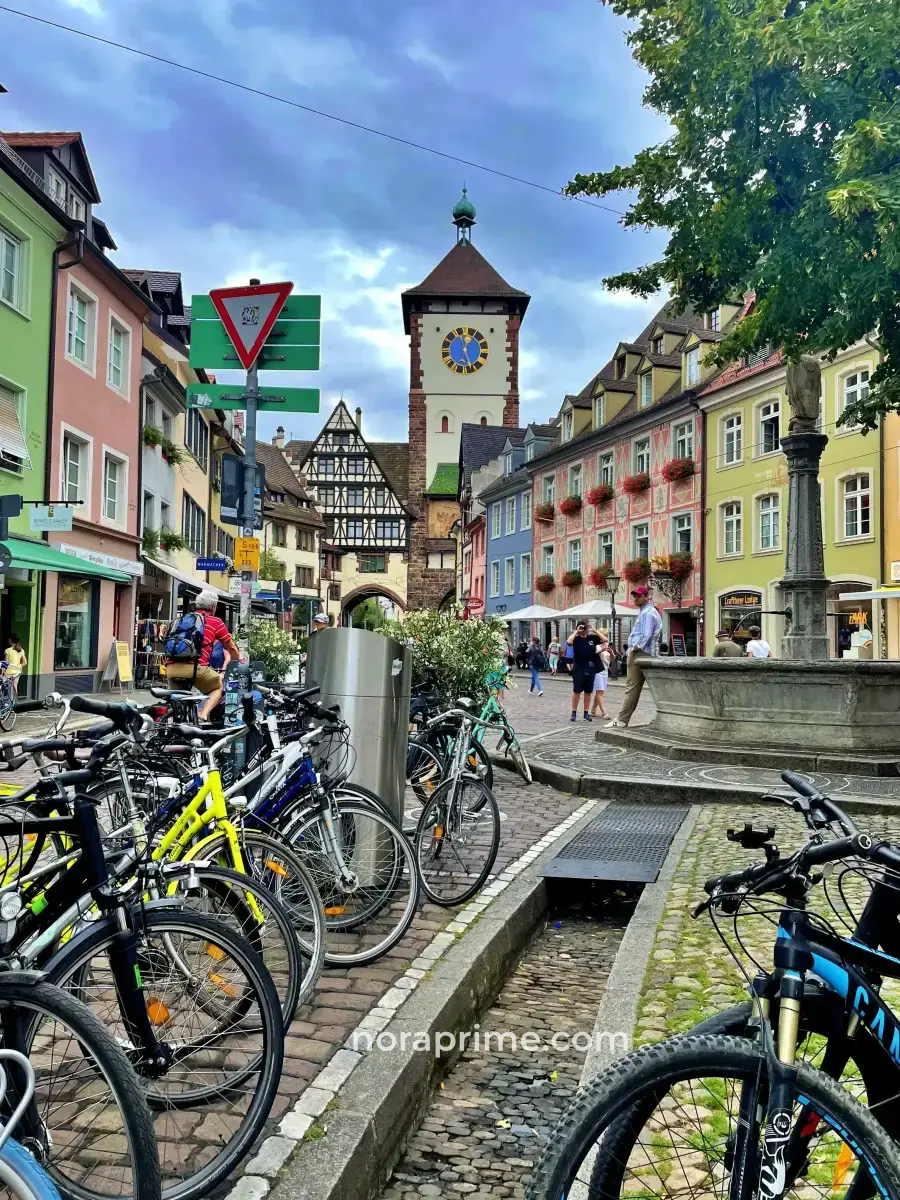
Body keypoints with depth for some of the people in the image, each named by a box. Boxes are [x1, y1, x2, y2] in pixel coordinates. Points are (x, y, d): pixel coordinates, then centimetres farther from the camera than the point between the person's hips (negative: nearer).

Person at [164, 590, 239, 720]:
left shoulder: (182, 620, 28)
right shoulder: (215, 622, 13)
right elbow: (231, 648, 22)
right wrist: (236, 664, 42)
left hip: (170, 668, 5)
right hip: (194, 667, -5)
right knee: (218, 687, 19)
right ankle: (203, 716, -3)